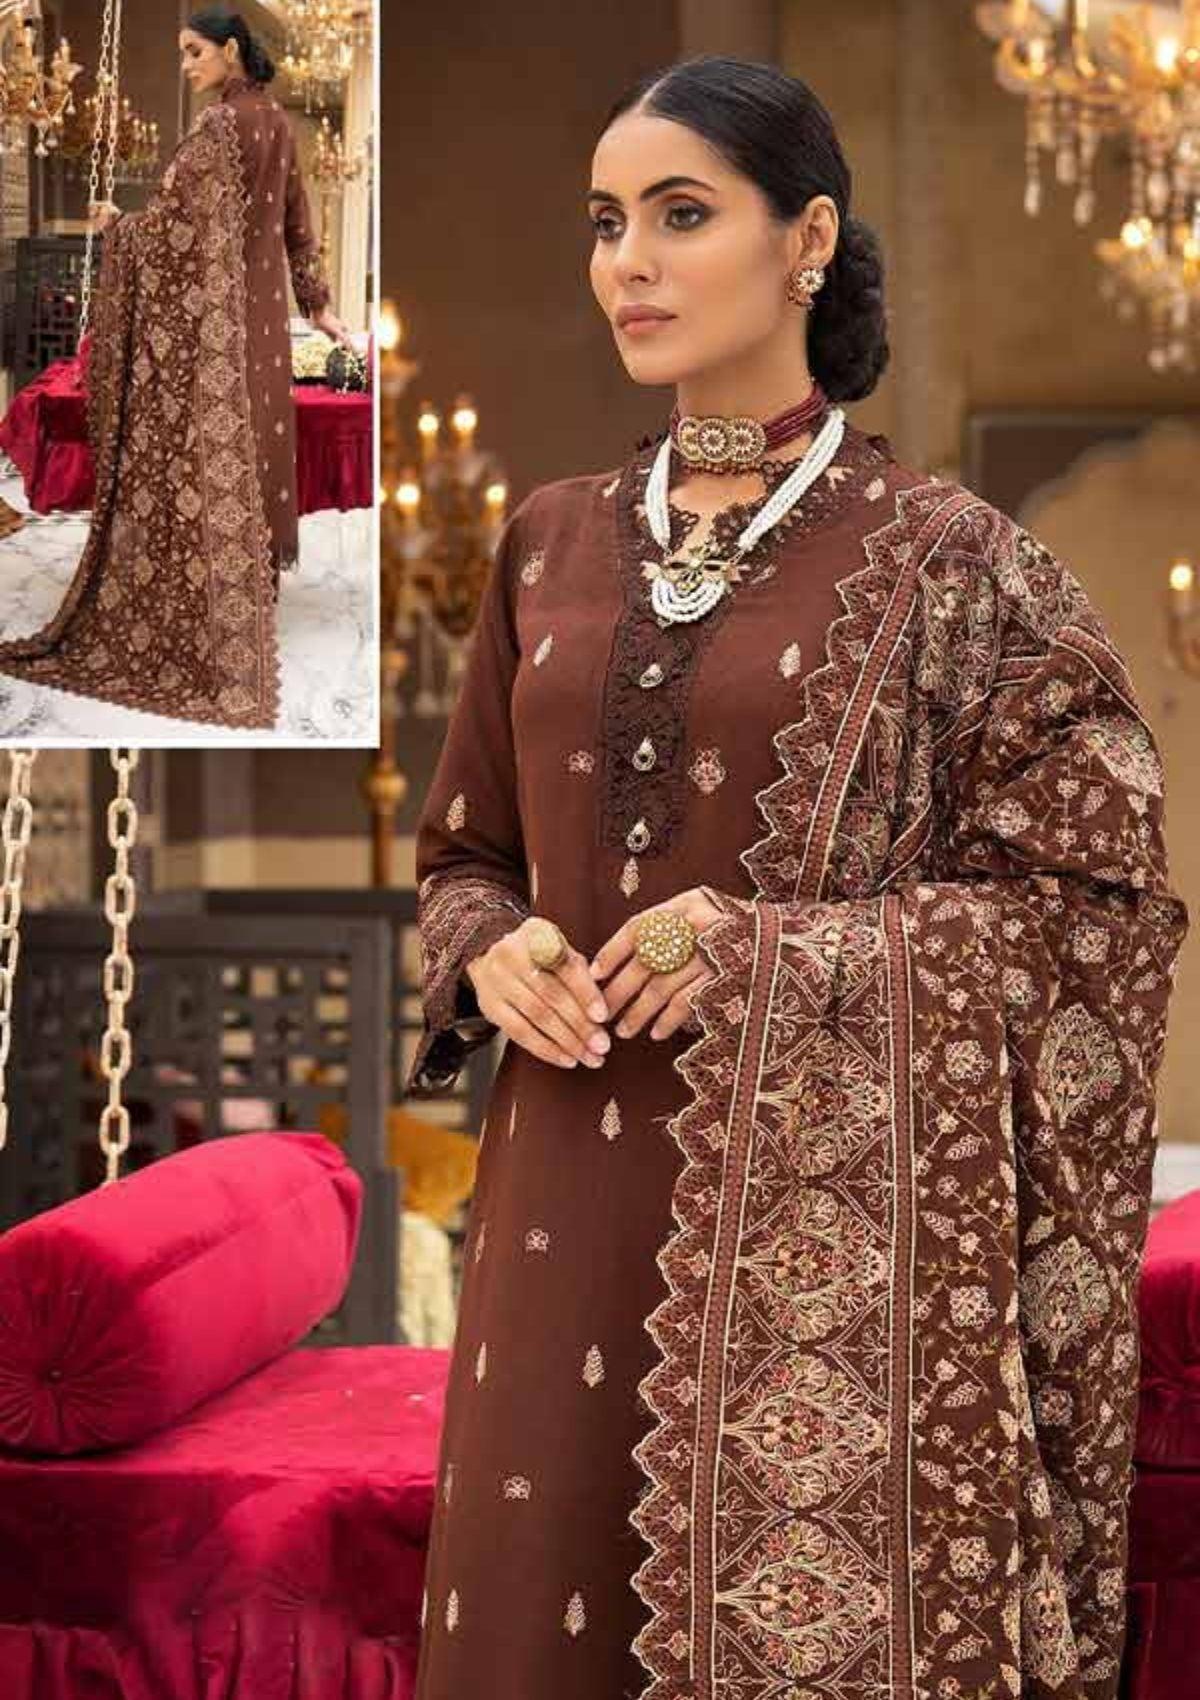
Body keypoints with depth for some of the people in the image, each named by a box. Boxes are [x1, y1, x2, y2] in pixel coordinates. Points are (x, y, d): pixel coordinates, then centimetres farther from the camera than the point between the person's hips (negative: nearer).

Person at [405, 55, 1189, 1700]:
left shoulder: (946, 560, -5)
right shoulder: (555, 541, 9)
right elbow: (464, 849, 18)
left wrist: (782, 953, -16)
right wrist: (490, 954, -5)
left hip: (828, 1219, -4)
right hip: (576, 1195, 4)